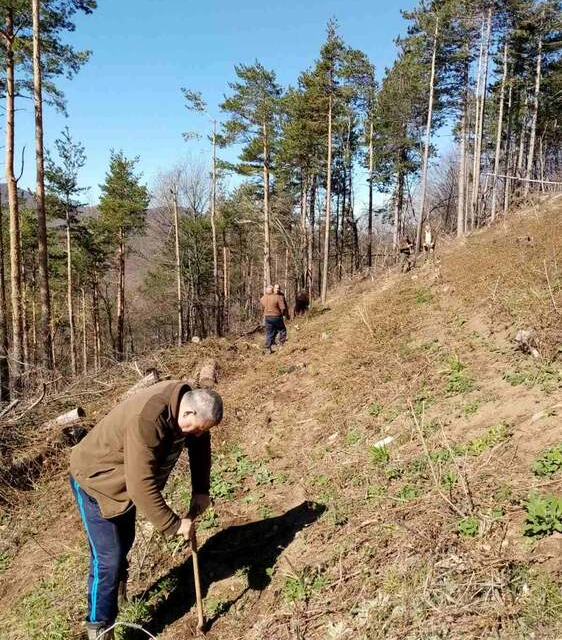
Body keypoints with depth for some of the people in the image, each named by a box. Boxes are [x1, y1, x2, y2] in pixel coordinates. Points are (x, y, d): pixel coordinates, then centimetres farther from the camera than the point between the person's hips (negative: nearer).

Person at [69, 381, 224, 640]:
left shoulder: (188, 399, -16)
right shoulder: (148, 419, -42)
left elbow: (201, 445, 2)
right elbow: (141, 485, -38)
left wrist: (200, 491, -4)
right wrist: (173, 524, -28)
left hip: (126, 481, 8)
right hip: (95, 480, -8)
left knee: (124, 543, 24)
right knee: (108, 558, -5)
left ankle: (118, 584, 51)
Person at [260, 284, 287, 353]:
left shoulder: (262, 298, 0)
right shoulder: (277, 297, -15)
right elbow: (283, 308, -15)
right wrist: (282, 314, 4)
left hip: (267, 317, 5)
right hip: (276, 317, -4)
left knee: (269, 333, 10)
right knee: (282, 330, 15)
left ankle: (268, 349, 8)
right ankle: (281, 344, 14)